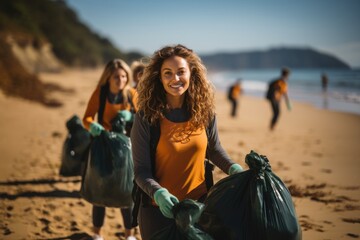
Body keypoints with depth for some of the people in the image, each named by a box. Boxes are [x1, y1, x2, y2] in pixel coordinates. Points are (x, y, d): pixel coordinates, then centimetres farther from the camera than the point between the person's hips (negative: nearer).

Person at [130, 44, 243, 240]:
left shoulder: (204, 111, -5)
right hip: (160, 208, -3)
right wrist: (158, 193, -30)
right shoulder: (147, 116, -15)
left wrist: (233, 168, -6)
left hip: (199, 203, 3)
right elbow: (141, 170, -13)